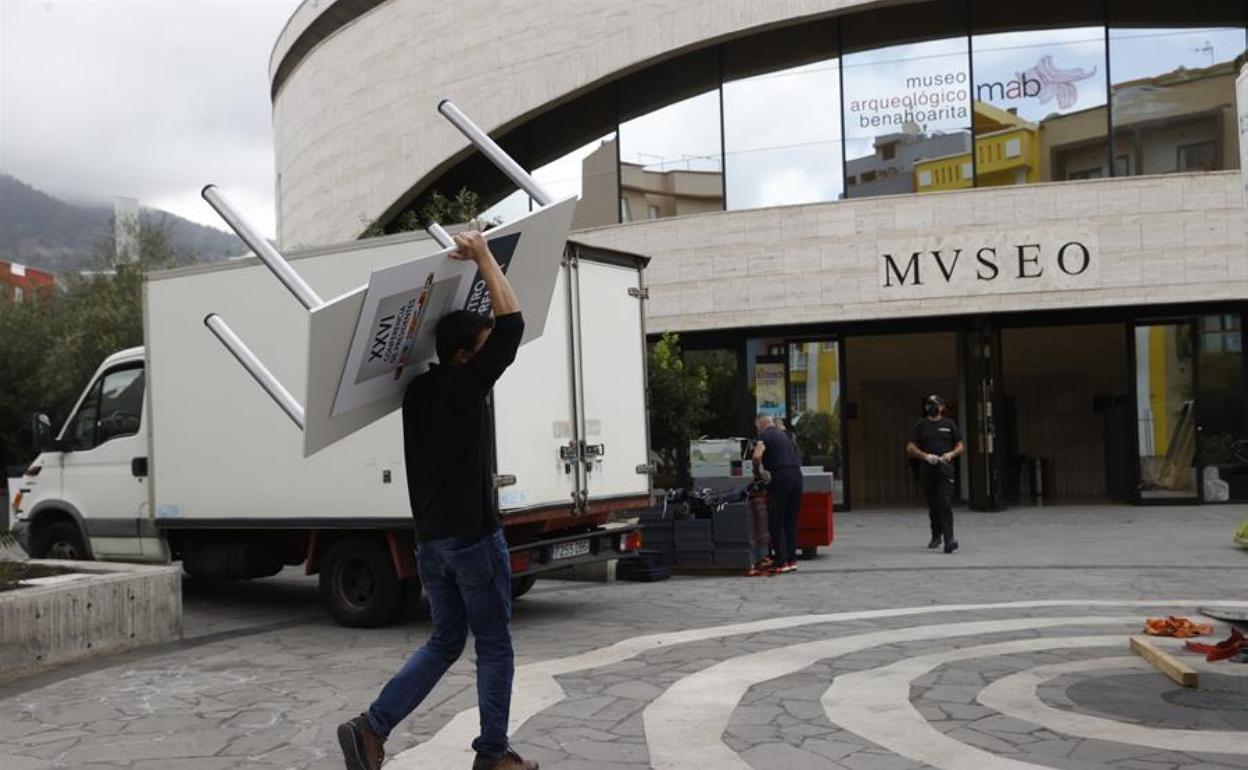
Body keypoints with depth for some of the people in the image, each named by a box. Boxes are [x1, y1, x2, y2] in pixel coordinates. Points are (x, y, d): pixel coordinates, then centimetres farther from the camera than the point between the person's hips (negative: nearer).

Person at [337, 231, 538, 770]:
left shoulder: (417, 390, 10)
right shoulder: (463, 386, -12)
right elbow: (512, 321, -16)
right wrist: (482, 255, -8)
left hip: (430, 538, 8)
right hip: (473, 536, -8)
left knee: (444, 643, 18)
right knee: (495, 648, 7)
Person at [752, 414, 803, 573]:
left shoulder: (765, 436, -2)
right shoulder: (784, 435, 23)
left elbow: (757, 456, -19)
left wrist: (757, 474, -3)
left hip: (781, 476, -7)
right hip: (797, 474, 7)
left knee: (776, 522, 1)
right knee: (791, 520, 14)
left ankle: (781, 562, -1)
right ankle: (792, 559, 16)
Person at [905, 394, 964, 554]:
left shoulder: (949, 424, 9)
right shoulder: (920, 425, 9)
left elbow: (961, 446, 10)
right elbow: (910, 448, 3)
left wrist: (951, 454, -11)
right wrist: (926, 456, -12)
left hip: (945, 470, -2)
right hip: (927, 471, 2)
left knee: (945, 504, -14)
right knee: (933, 506, 11)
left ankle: (949, 539, -20)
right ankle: (936, 536, 28)